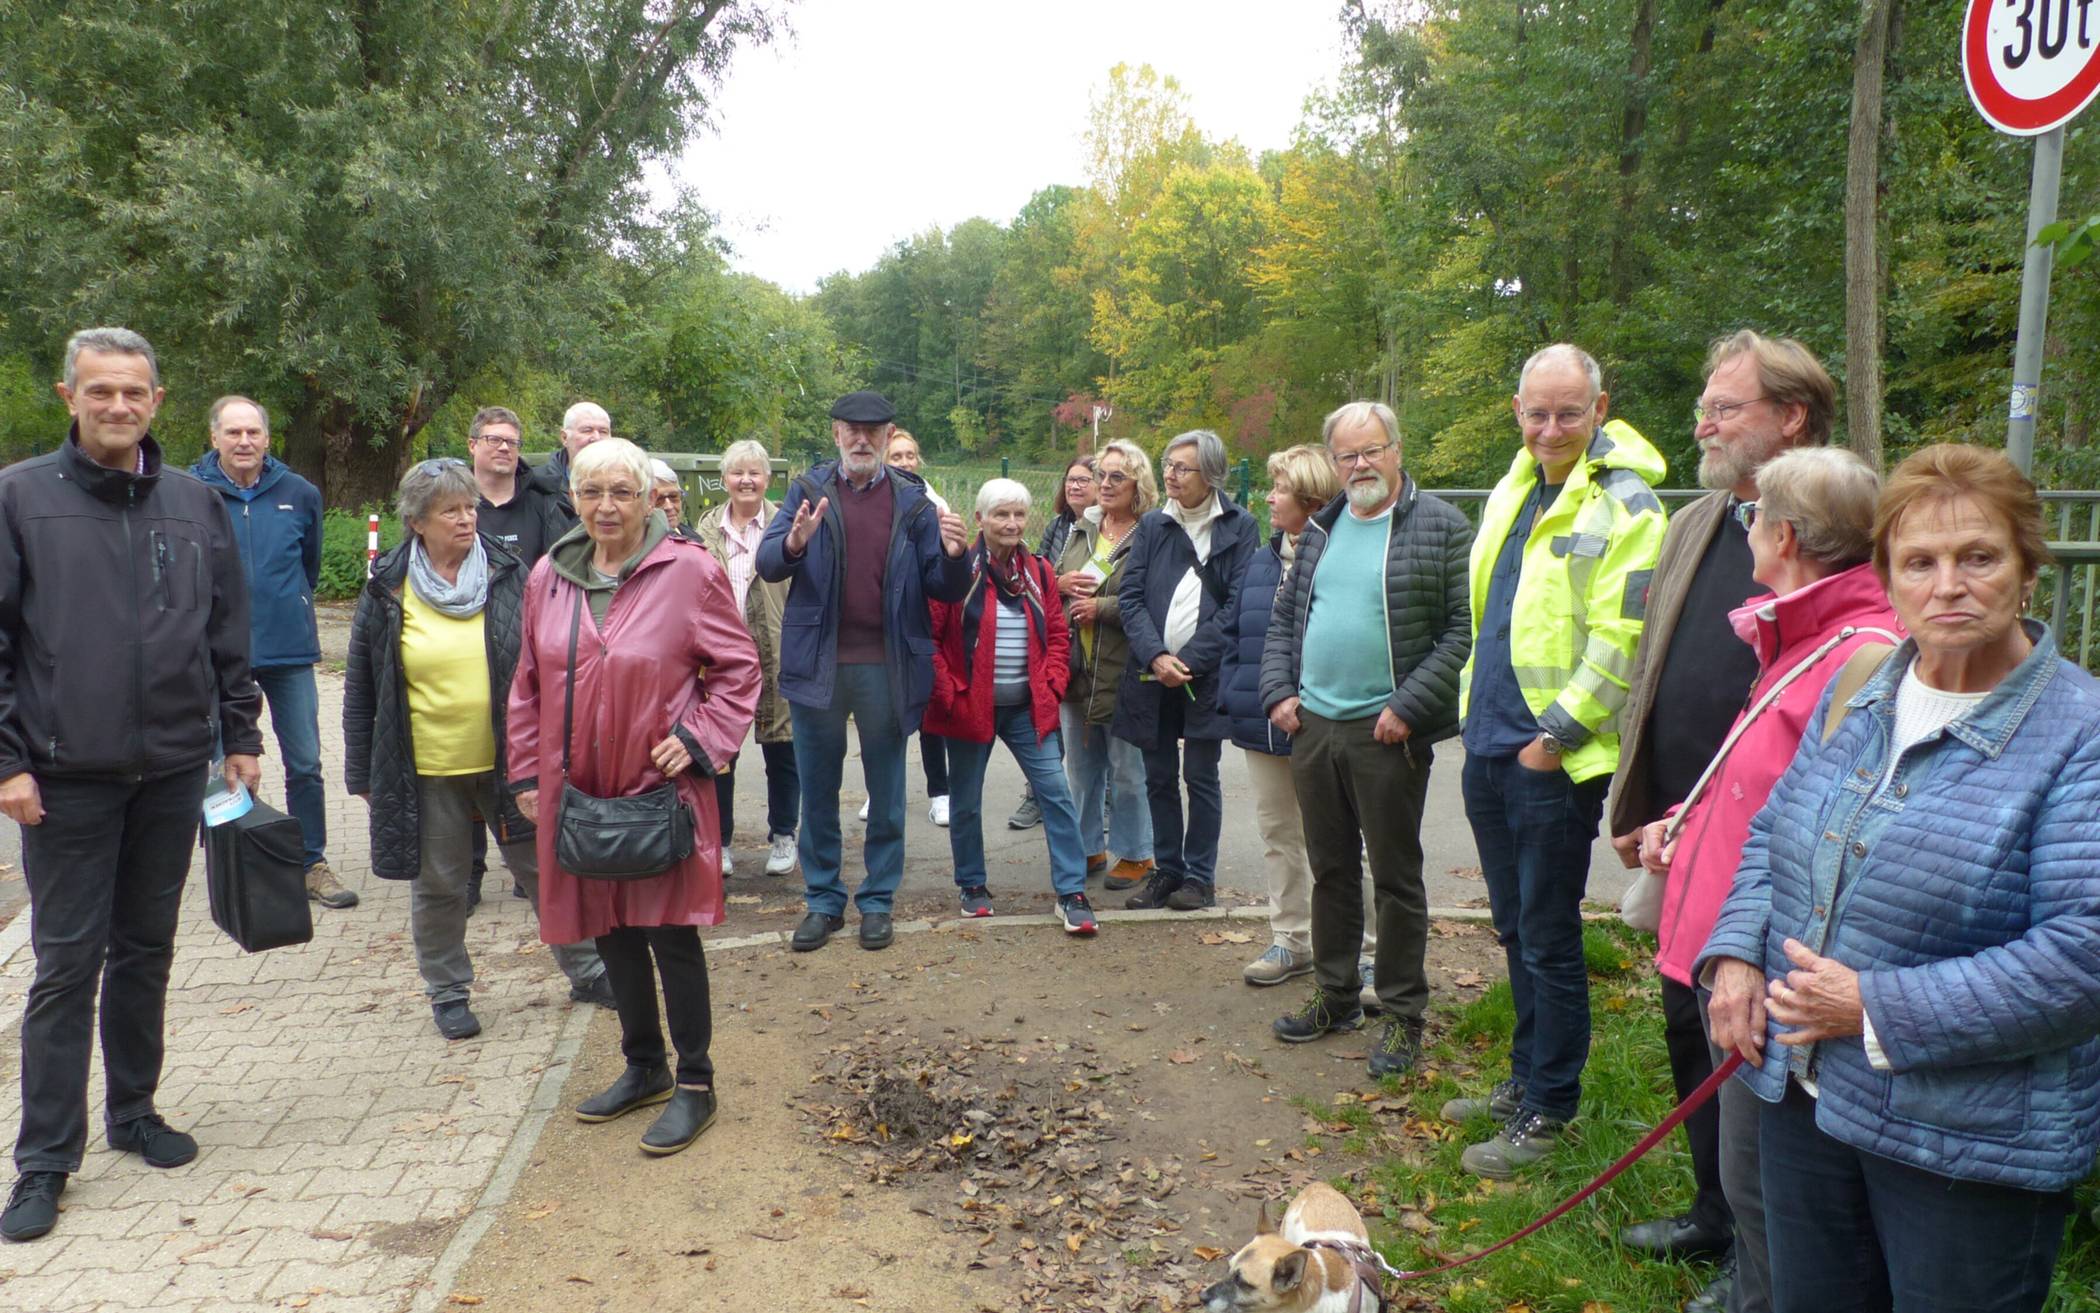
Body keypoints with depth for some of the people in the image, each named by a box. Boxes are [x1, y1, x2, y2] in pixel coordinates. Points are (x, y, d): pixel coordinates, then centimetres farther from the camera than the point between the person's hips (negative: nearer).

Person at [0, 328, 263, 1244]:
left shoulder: (196, 504, 7)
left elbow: (228, 635, 11)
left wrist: (240, 738, 8)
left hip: (174, 772, 3)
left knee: (146, 951, 14)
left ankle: (133, 1110, 30)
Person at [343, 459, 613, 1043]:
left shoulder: (509, 576, 1)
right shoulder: (387, 589, -1)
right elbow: (361, 688, 5)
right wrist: (362, 771, 5)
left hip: (509, 759, 0)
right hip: (427, 770, 0)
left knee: (545, 868, 9)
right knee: (438, 885, 12)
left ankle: (586, 971, 24)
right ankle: (448, 992, 29)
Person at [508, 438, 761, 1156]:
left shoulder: (690, 571, -9)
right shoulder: (548, 577, 5)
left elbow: (738, 668, -2)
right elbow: (529, 685, 13)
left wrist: (700, 739, -12)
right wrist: (527, 773, 10)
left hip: (662, 789, -5)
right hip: (579, 791, 5)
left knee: (672, 933, -1)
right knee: (611, 931, 15)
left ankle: (694, 1083, 15)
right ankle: (644, 1067, 33)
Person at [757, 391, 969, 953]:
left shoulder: (912, 501, 3)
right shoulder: (807, 491, 3)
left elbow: (946, 590, 1)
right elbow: (766, 565, -9)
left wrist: (954, 556, -21)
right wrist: (793, 544, -31)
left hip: (888, 667, 0)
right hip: (818, 663, 0)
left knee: (887, 794, 10)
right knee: (818, 792, 10)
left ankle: (878, 901, 23)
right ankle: (823, 901, 23)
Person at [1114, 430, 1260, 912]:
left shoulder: (1240, 527, -2)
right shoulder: (1152, 525, 9)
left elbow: (1238, 605, -7)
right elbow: (1130, 597, 3)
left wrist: (1189, 661, -13)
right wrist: (1155, 656, -12)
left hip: (1206, 674, -3)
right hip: (1151, 673, 4)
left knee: (1201, 777, 4)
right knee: (1159, 777, 10)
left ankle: (1200, 877, 15)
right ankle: (1166, 871, 22)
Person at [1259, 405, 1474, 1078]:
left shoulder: (1440, 526, -6)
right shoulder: (1320, 530, 13)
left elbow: (1464, 628, -11)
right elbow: (1284, 619, 19)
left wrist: (1409, 706, -16)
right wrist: (1278, 691, 5)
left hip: (1387, 736, -6)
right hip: (1312, 727, 6)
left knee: (1396, 877, 4)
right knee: (1331, 870, 15)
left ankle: (1403, 1015, 17)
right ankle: (1336, 996, 29)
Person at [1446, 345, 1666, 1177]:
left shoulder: (1624, 506, -13)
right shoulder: (1515, 491, 12)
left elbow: (1621, 644, -18)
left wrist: (1557, 734, -17)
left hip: (1555, 762, -8)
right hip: (1489, 748, 8)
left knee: (1549, 940, 3)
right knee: (1515, 929, 18)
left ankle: (1546, 1111, 16)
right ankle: (1524, 1078, 34)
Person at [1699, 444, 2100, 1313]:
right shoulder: (1858, 694, 5)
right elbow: (1773, 832, 14)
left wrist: (1880, 1011, -23)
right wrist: (1737, 952, -3)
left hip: (1966, 1144, -5)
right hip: (1803, 1099, 6)